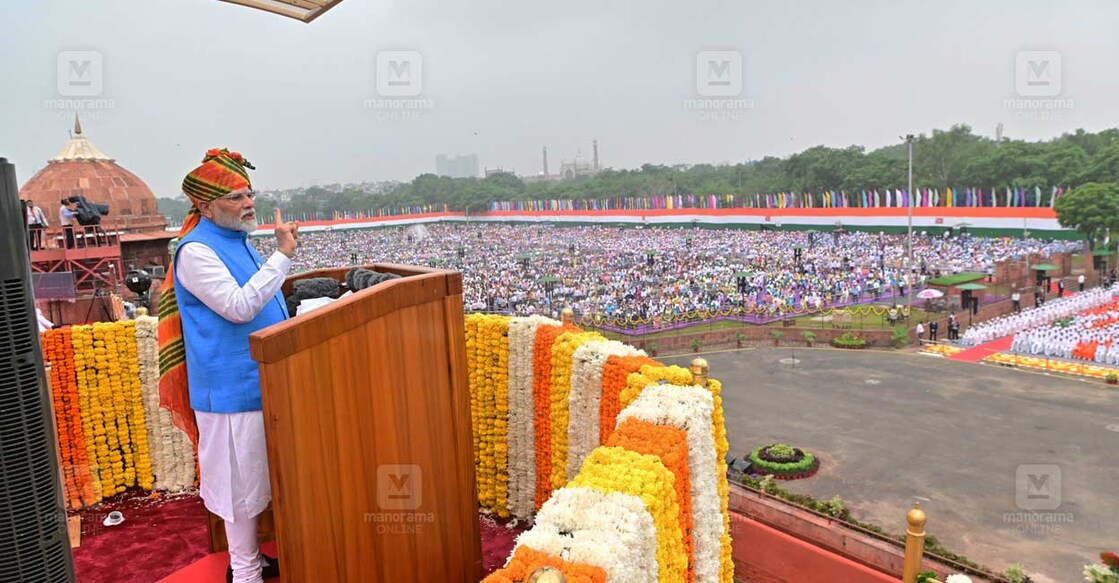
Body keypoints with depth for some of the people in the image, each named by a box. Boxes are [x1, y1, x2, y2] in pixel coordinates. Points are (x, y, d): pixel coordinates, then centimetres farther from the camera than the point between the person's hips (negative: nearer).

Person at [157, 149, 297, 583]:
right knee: (242, 483, 2)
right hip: (232, 389, -9)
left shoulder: (238, 241, 12)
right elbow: (239, 307, -25)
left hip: (261, 381, 9)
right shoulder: (196, 250, -15)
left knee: (255, 479, 18)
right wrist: (282, 255, -24)